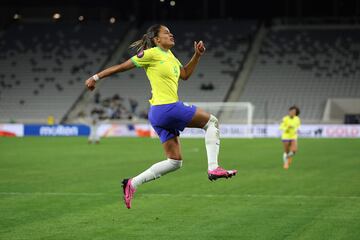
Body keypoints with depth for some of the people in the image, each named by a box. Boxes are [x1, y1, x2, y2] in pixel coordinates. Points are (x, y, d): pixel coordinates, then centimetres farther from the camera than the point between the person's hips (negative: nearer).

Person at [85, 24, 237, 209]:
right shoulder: (152, 53, -7)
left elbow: (185, 74, 29)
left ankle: (132, 184, 9)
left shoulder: (169, 55, 18)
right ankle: (213, 168, -2)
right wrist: (96, 77, 0)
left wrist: (197, 55, 17)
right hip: (167, 108, -9)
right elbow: (122, 66, -3)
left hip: (159, 114, 9)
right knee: (211, 121, 2)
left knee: (175, 162, 11)